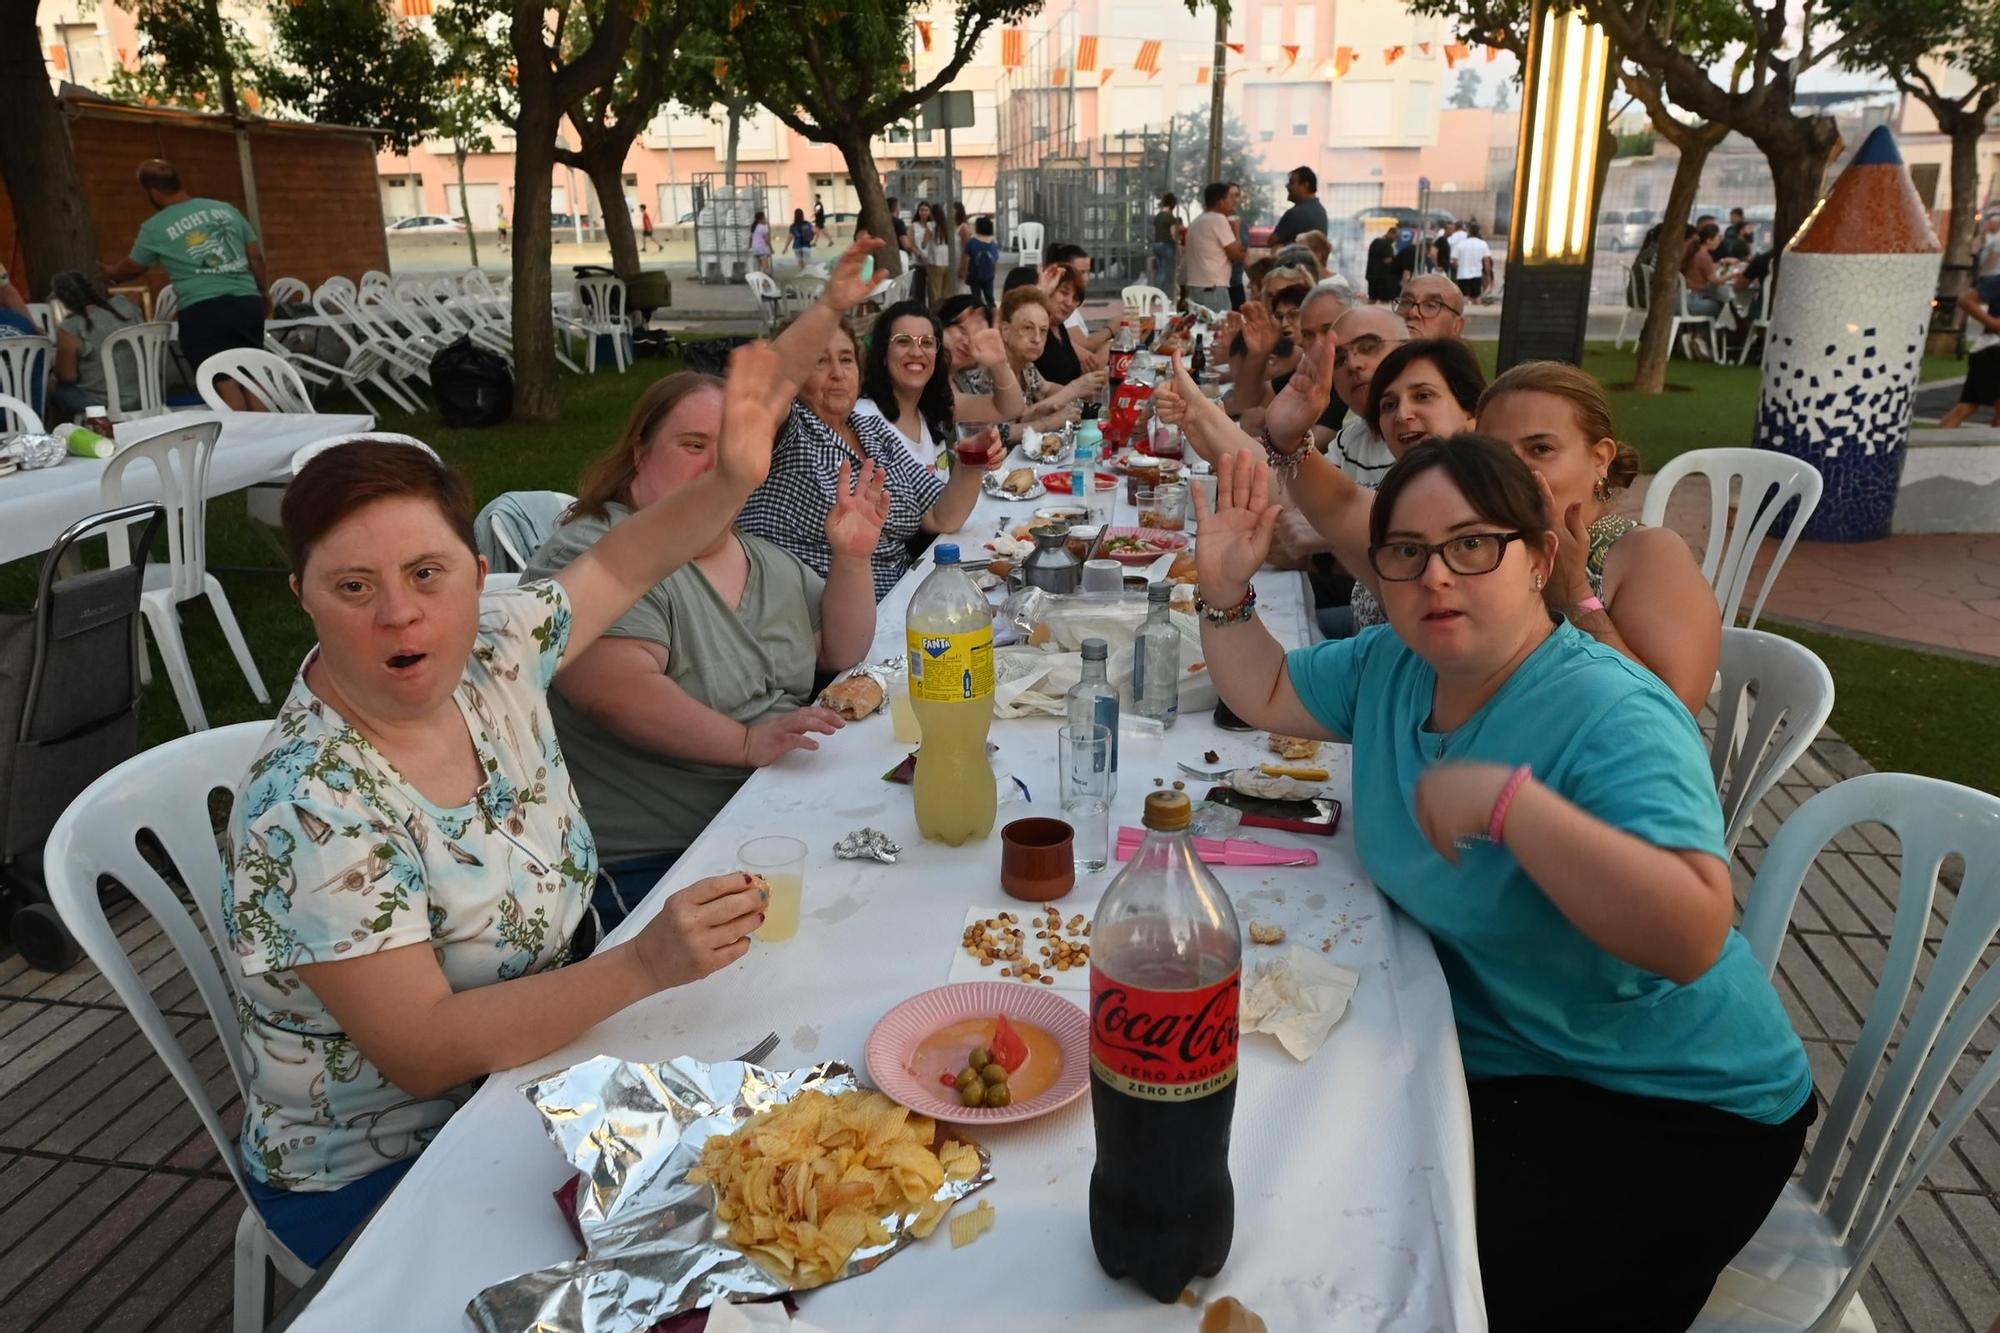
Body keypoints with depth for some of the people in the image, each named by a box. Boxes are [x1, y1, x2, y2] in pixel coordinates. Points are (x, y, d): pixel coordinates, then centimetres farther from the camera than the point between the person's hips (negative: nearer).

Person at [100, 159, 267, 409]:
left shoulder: (154, 228, 5)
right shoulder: (226, 209, 12)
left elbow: (131, 268, 20)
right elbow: (256, 255, 13)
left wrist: (106, 277, 41)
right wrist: (263, 291, 26)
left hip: (202, 309, -4)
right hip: (247, 302, 4)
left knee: (225, 383, -3)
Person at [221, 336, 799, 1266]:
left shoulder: (491, 652, -8)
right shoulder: (310, 807, -28)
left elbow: (620, 566, 6)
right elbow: (419, 1052, -29)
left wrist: (731, 481, -11)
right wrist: (644, 967, -39)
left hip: (535, 1058, 7)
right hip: (382, 1176, -6)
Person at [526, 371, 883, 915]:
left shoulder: (767, 561, 16)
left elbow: (842, 650, 17)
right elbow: (619, 691, -25)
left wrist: (852, 558, 3)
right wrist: (748, 742, -31)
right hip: (649, 865, -8)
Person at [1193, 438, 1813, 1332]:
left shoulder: (1614, 720, -26)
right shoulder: (1392, 665, -1)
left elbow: (1693, 938, -38)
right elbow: (1267, 695, 16)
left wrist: (1507, 799, -42)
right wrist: (1225, 591, 1)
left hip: (1665, 1115, -7)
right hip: (1484, 1054, 7)